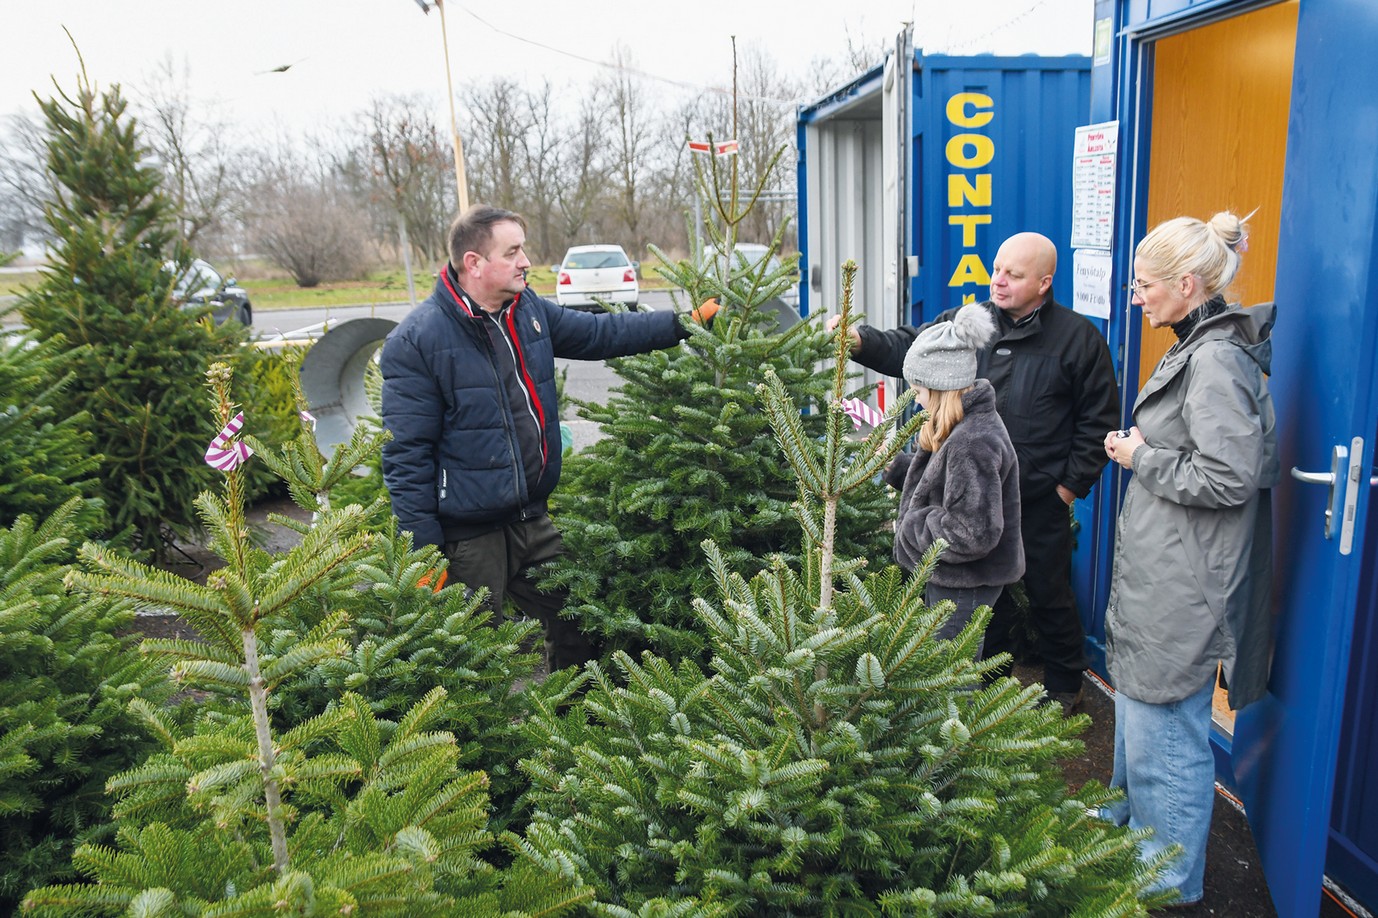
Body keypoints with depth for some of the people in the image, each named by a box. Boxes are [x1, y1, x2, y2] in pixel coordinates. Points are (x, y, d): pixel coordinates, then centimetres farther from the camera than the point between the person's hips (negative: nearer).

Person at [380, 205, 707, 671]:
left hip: (532, 521, 7)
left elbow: (601, 333, 16)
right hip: (469, 537, -6)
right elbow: (406, 454, -15)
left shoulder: (529, 310, 5)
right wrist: (424, 553, -16)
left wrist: (680, 324, 8)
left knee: (578, 630, 17)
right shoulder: (415, 341, -15)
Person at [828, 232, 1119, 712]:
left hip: (1040, 501, -3)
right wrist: (859, 339, -23)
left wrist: (1072, 484, -7)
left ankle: (1064, 686, 35)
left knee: (1049, 596, 12)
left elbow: (1098, 419, -4)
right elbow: (906, 348, -4)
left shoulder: (1078, 338, -8)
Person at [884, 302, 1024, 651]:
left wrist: (910, 525, -17)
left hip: (964, 586, -10)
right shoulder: (968, 425, 6)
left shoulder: (973, 442, -27)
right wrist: (895, 465, 9)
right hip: (949, 577, 10)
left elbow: (972, 533, -29)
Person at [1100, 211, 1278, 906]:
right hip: (1159, 575, 11)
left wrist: (1142, 459, -15)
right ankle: (1133, 823, 46)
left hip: (1181, 587, -11)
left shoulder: (1216, 360, -21)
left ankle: (1171, 885, 21)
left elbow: (1227, 478, -25)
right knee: (1139, 714, 26)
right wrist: (1141, 449, 9)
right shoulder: (1198, 347, 11)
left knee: (1165, 732, 3)